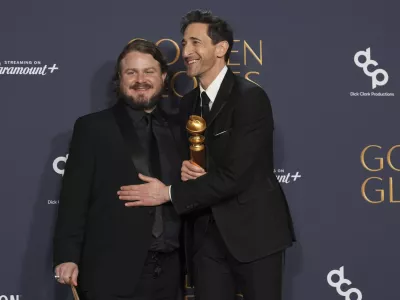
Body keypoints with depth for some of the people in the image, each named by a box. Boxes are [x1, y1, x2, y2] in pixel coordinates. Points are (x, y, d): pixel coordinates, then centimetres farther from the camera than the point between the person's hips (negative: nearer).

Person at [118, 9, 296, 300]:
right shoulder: (188, 103, 10)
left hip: (254, 230, -6)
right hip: (208, 233, 6)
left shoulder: (250, 97, -15)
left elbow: (234, 176, -21)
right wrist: (185, 168, -8)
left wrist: (168, 193, -16)